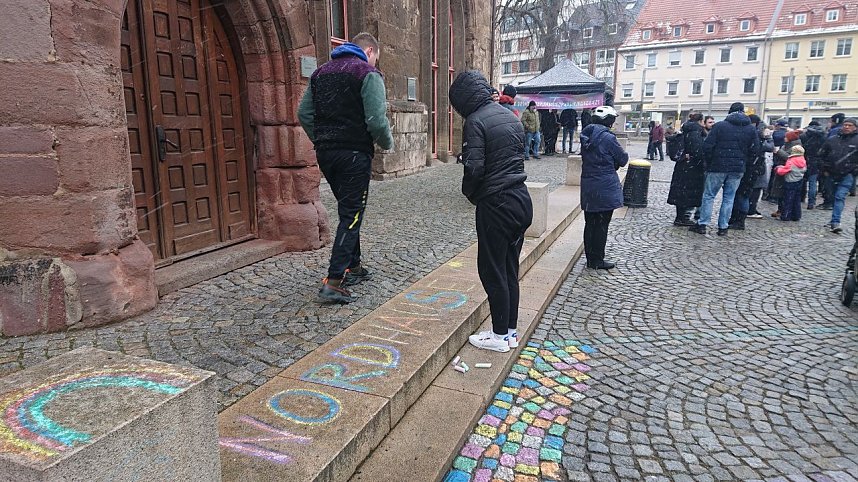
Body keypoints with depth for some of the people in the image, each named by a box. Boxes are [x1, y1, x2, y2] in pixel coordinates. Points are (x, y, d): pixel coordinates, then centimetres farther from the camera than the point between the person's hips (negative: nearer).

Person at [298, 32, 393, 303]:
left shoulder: (321, 72, 16)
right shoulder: (368, 73, -6)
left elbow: (304, 113, 12)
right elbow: (376, 120, -15)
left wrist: (321, 141, 18)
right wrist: (387, 144, 2)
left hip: (325, 152, 7)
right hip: (354, 153, -7)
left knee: (347, 210, 20)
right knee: (352, 214, -3)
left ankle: (353, 267, 28)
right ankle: (334, 282, -8)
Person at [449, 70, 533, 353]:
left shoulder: (475, 121, -12)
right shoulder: (511, 117, 12)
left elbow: (474, 167, -19)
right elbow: (519, 155, 14)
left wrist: (470, 193, 1)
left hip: (496, 204, -8)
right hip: (522, 199, 8)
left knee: (492, 271, 4)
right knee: (510, 269, 15)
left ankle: (500, 336, 14)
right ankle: (511, 331, 25)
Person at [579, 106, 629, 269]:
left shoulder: (586, 136, 6)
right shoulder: (608, 138, -15)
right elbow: (622, 160, -7)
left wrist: (610, 165, 10)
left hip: (588, 187, 7)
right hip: (605, 187, -6)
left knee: (590, 223, 12)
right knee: (601, 225, 3)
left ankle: (590, 258, 20)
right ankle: (597, 261, 10)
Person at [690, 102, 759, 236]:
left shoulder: (719, 126, -5)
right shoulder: (751, 129, 5)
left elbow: (707, 146, -8)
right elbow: (755, 149, 5)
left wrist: (709, 162, 4)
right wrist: (743, 162, 16)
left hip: (718, 167, -3)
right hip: (738, 169, 3)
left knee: (709, 195, 6)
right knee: (729, 198, 9)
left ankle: (702, 224, 4)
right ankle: (723, 227, 9)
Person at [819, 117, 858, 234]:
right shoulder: (832, 140, 7)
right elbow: (823, 155, 16)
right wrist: (825, 169, 12)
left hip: (847, 175, -4)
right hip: (832, 174, 4)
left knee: (840, 197, -14)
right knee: (835, 196, 14)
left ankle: (835, 222, -19)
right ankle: (834, 221, 27)